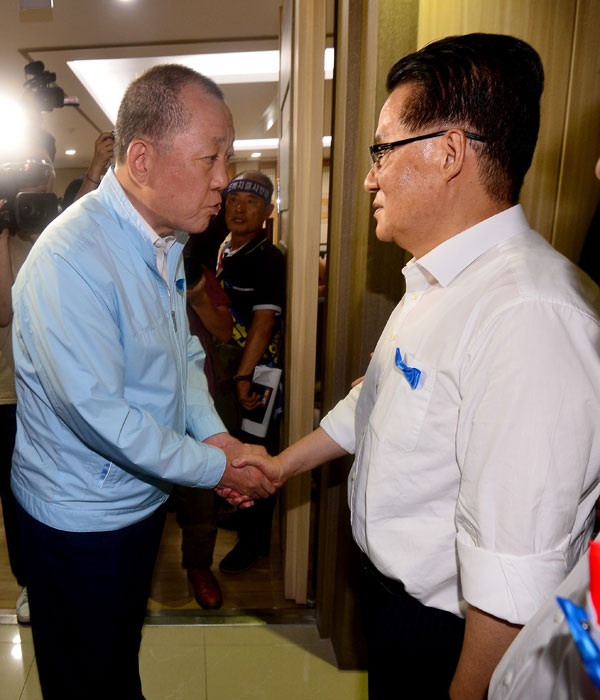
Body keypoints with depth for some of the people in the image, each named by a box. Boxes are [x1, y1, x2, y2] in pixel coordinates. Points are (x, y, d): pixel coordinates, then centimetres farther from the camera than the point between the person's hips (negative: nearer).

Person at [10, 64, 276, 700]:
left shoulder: (166, 241, 2)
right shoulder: (70, 258, -28)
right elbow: (97, 413, -29)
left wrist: (212, 433, -7)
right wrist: (215, 469, -19)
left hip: (141, 497, 7)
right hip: (79, 520, -7)